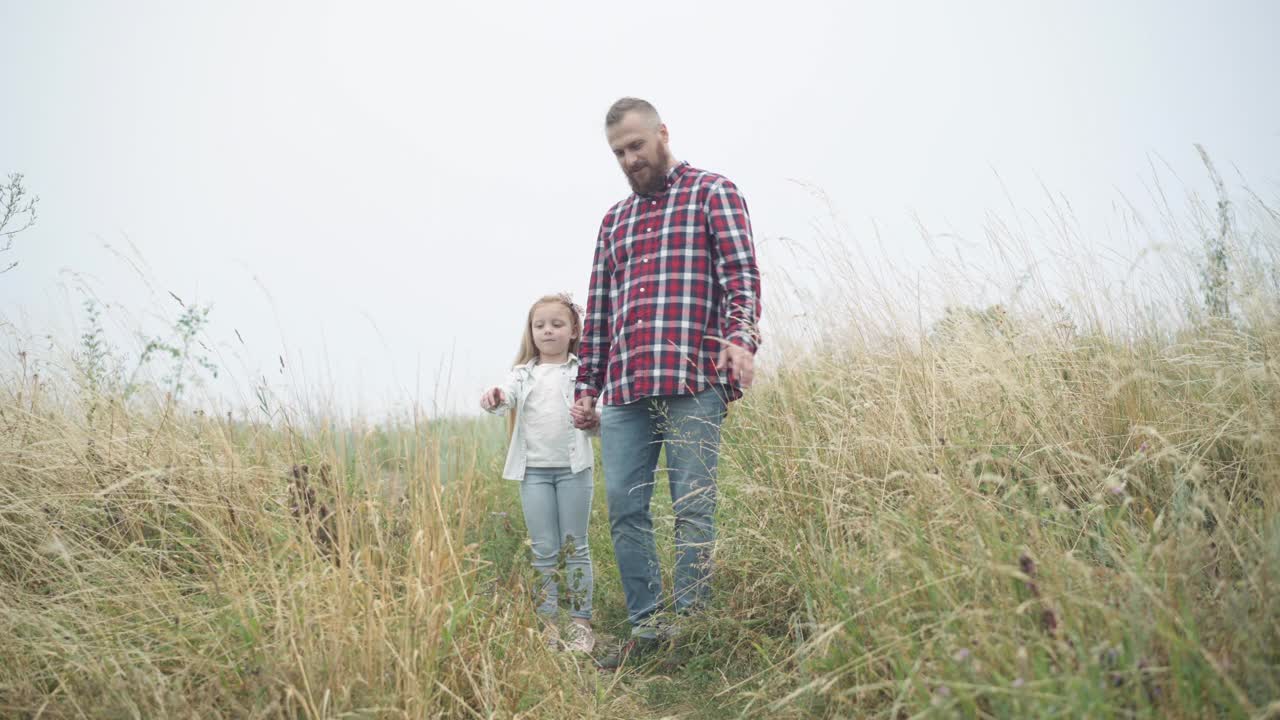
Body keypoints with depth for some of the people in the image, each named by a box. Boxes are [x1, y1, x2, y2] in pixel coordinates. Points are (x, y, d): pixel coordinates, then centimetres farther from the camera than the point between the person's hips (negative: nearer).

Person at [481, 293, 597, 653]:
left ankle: (581, 622, 10)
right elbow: (507, 395, -8)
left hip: (573, 467, -2)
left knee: (575, 546, 4)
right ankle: (547, 623, 13)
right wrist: (494, 399, -31)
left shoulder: (581, 372, 2)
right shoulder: (524, 373, 8)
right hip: (534, 469, 2)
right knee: (544, 550, 6)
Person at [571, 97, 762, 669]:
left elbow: (741, 272, -4)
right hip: (622, 389, 6)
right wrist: (586, 386, 18)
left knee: (692, 509, -3)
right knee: (624, 509, 3)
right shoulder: (613, 220, 25)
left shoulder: (712, 191, 9)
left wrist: (740, 337, -22)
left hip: (693, 380, -5)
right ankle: (646, 627, 12)